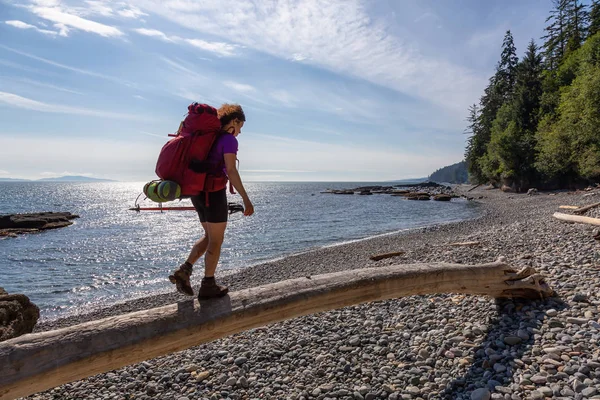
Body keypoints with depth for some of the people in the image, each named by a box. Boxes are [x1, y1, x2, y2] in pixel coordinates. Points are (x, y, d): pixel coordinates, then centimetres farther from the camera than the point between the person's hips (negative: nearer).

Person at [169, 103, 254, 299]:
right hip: (213, 193, -8)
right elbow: (231, 171, -19)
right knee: (216, 240, 5)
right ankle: (208, 286, 13)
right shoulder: (229, 140, -9)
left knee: (210, 237, 20)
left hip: (198, 192, 8)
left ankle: (184, 270, 9)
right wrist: (246, 199, -19)